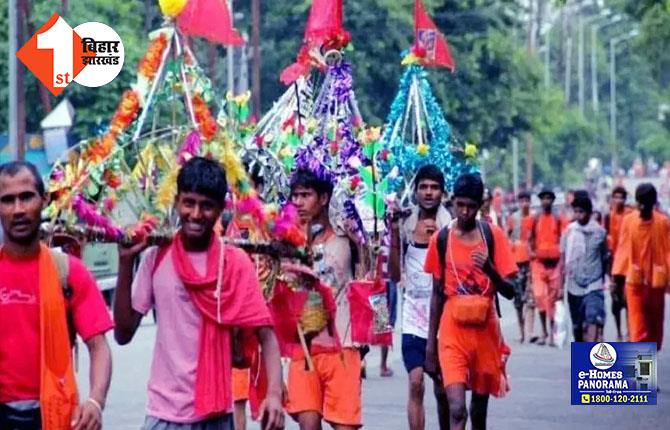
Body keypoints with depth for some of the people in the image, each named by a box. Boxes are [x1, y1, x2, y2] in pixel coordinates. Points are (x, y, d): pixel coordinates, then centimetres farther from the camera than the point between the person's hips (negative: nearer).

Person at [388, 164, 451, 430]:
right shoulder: (406, 226, 4)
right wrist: (394, 237, -5)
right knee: (416, 384, -9)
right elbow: (395, 275, 5)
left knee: (442, 389, 8)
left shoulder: (449, 227, -2)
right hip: (414, 316, 1)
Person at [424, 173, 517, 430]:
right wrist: (431, 341, 8)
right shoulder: (441, 239, 1)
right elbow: (437, 293, 8)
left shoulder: (493, 236, -1)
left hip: (484, 329, 1)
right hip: (452, 331, -1)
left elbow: (509, 289, -3)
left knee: (479, 409, 14)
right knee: (456, 409, -14)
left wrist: (489, 269, -23)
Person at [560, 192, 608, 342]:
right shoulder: (569, 231, 1)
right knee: (577, 326, 12)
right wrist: (561, 286, 4)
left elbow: (604, 258, 10)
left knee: (594, 323, -18)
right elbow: (563, 261, 5)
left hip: (594, 286, -2)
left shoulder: (600, 232, -1)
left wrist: (604, 281, 15)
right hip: (574, 286, 2)